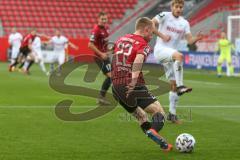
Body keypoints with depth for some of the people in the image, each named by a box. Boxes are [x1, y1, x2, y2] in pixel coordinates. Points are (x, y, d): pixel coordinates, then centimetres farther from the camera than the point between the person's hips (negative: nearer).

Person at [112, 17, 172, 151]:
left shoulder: (121, 40, 18)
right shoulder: (144, 45, -4)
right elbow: (139, 59, -25)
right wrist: (134, 80, -35)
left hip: (116, 86, 7)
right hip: (132, 86, -7)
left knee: (141, 116, 19)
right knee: (159, 111, -2)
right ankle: (153, 131, -31)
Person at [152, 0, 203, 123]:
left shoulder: (184, 23, 10)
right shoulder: (164, 16, -3)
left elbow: (190, 40, 4)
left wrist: (197, 38, -17)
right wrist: (162, 35, -16)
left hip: (171, 56, 6)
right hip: (160, 50, -6)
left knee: (174, 84, 3)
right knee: (179, 55, -36)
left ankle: (172, 113, 10)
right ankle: (180, 86, -40)